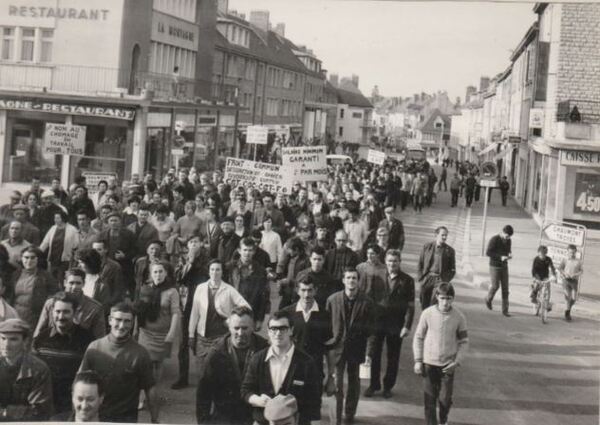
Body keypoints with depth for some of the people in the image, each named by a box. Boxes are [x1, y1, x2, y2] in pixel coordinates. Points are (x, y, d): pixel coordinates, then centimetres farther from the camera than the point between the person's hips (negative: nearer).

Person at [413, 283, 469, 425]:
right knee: (430, 399, 3)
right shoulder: (428, 314, -9)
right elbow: (418, 337, 1)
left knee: (445, 399, 4)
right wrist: (418, 360, -2)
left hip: (448, 365, 0)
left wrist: (457, 362, -8)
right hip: (429, 363, 0)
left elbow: (464, 342, 2)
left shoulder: (459, 317, -8)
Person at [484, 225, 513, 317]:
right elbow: (488, 252, -18)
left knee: (505, 288, 0)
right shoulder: (494, 239, -14)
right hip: (494, 266, -5)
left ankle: (505, 310, 3)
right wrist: (500, 257, -27)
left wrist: (509, 254, -8)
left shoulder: (508, 240, 4)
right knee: (495, 286, -7)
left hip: (504, 266, 5)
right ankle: (488, 299, 26)